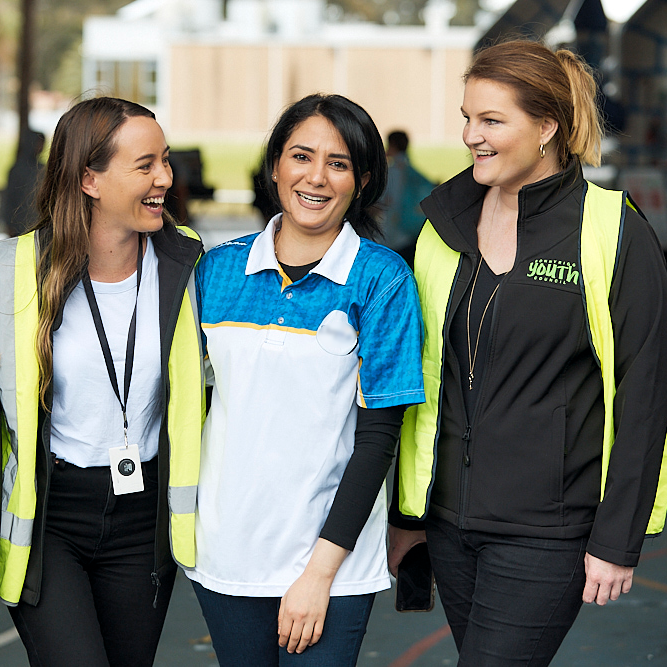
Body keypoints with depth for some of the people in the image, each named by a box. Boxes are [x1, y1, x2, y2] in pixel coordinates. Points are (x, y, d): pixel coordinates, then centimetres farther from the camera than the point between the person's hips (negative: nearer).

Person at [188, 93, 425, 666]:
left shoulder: (381, 278, -6)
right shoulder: (220, 269, 4)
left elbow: (379, 433, -8)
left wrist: (322, 568, -13)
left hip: (331, 557, -3)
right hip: (225, 550, 3)